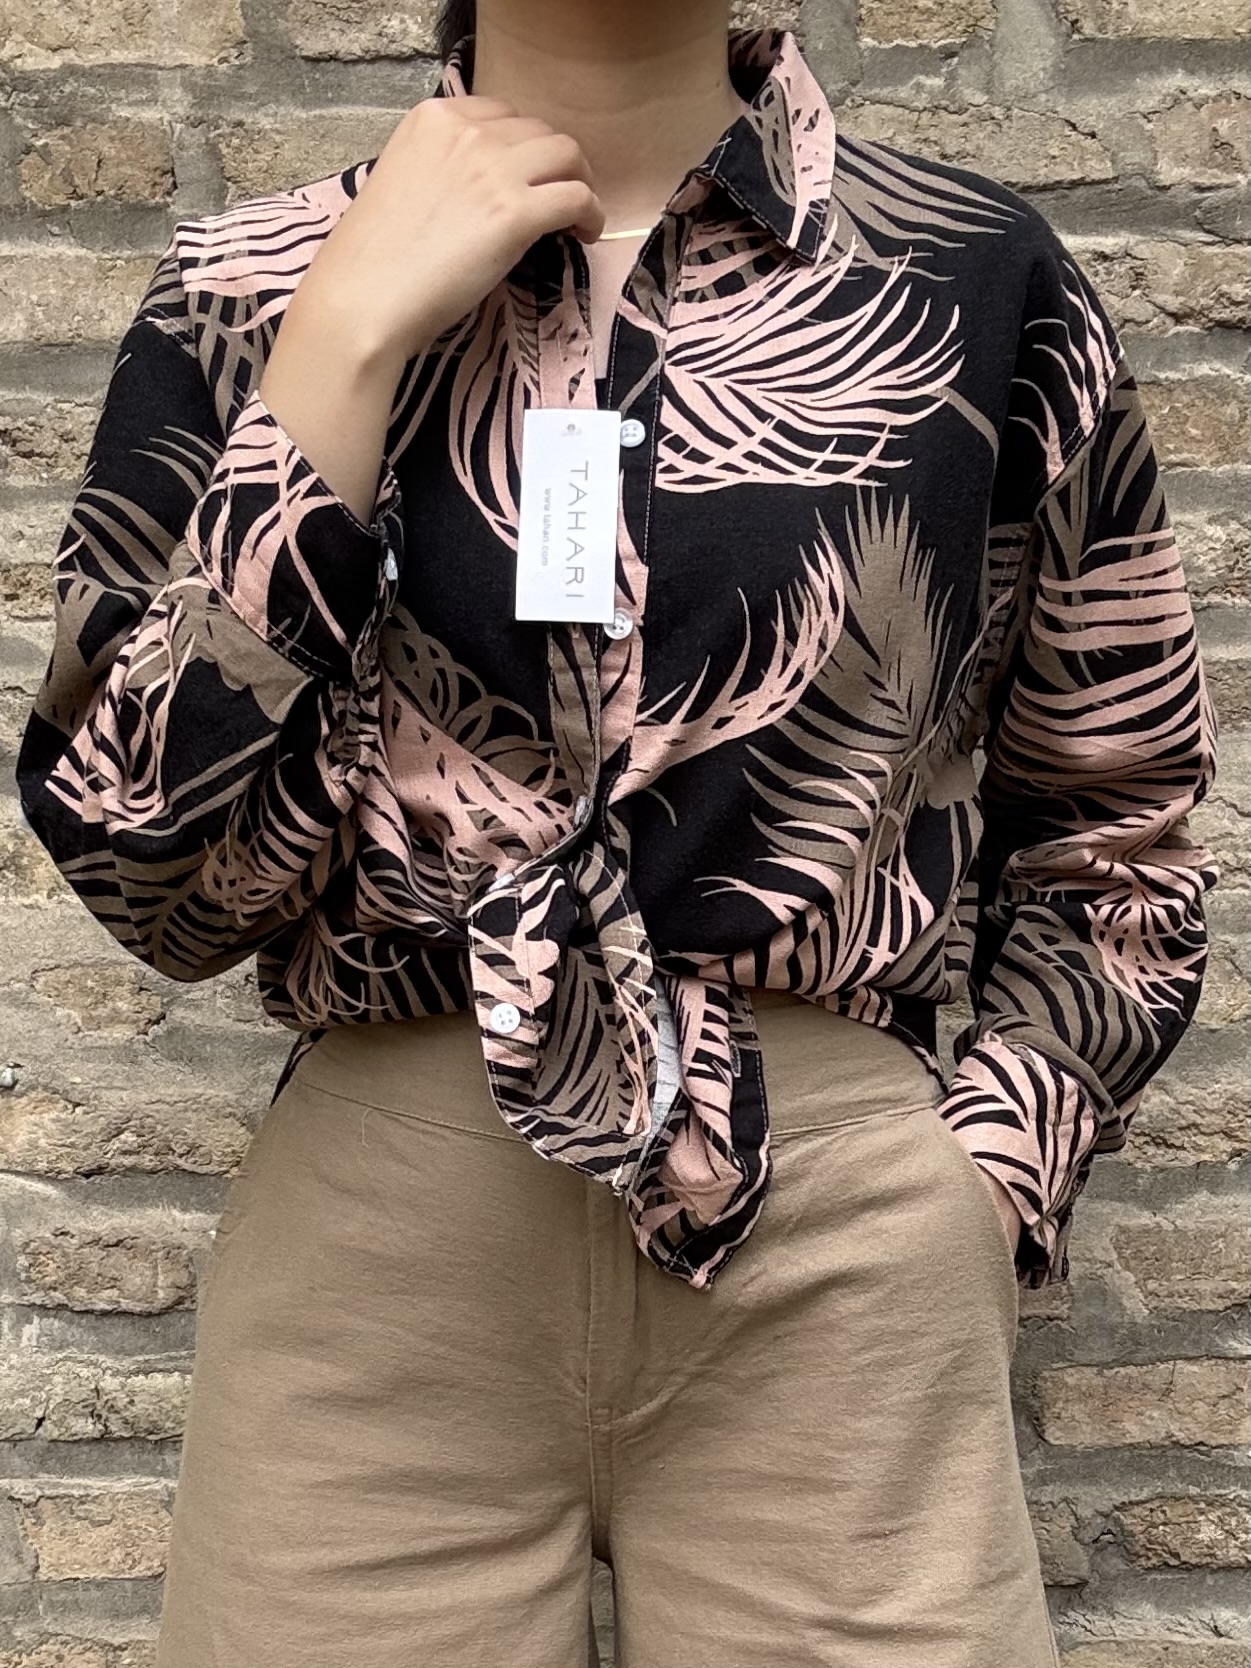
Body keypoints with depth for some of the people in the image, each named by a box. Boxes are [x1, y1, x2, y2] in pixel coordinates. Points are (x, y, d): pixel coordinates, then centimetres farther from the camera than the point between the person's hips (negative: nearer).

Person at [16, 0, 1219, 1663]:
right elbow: (162, 874, -9)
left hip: (841, 1249, 1)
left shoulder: (984, 279, 1)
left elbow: (1112, 828, 10)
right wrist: (348, 341, -13)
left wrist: (975, 1193, -2)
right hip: (370, 1233, 1)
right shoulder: (253, 290, 1)